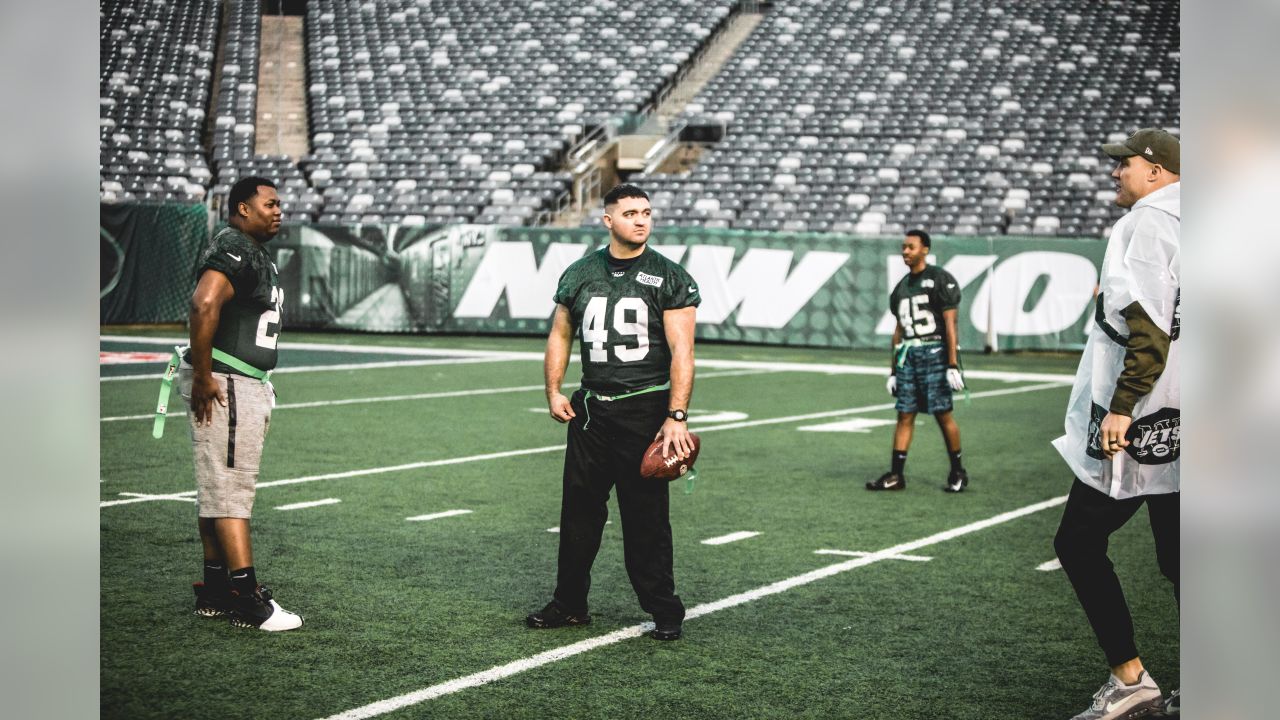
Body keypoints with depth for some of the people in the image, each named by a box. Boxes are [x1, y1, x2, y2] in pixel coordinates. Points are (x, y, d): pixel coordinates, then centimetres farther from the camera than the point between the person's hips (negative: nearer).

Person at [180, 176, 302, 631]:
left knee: (221, 490, 13)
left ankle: (214, 593, 20)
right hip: (223, 387, -11)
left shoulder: (256, 255, 20)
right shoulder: (234, 249, -13)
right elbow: (204, 306, -27)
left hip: (250, 387, 11)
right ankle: (247, 598, -8)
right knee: (229, 488, -8)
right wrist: (202, 377, -26)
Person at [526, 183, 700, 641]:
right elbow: (560, 335, 18)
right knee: (579, 510, 10)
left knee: (646, 517, -1)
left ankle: (664, 611, 10)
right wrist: (553, 391, 4)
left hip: (646, 410, -4)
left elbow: (681, 351, -8)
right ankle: (569, 604, 22)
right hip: (591, 409, 4)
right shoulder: (580, 275, 9)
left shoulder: (670, 278, -3)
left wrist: (676, 417, -17)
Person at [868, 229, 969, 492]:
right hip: (908, 356, 6)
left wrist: (952, 366, -15)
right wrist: (893, 370, 17)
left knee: (942, 414, -3)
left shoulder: (940, 280, -5)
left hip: (935, 354, -6)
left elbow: (950, 324, -10)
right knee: (905, 414, 4)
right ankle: (896, 475, 5)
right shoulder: (902, 286, 16)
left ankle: (957, 473, 10)